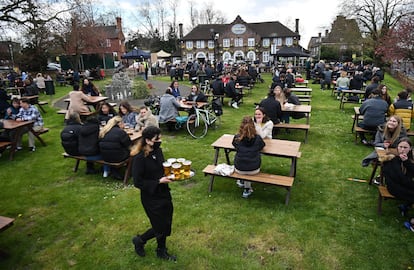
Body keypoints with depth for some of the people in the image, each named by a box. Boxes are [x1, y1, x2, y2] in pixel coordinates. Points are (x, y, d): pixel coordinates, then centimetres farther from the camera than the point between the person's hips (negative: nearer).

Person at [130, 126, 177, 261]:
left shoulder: (158, 151, -2)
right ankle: (139, 240, 33)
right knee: (160, 228, 4)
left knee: (166, 224, 18)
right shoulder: (139, 158, -23)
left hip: (164, 193, 7)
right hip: (151, 197, -7)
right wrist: (159, 181, -24)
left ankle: (162, 251, 41)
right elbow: (138, 182, -21)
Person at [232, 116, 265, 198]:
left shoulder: (237, 138, -11)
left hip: (239, 169, 1)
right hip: (254, 170, -1)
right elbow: (262, 145, 11)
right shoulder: (257, 138, -11)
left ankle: (243, 182, 40)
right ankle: (247, 189, 31)